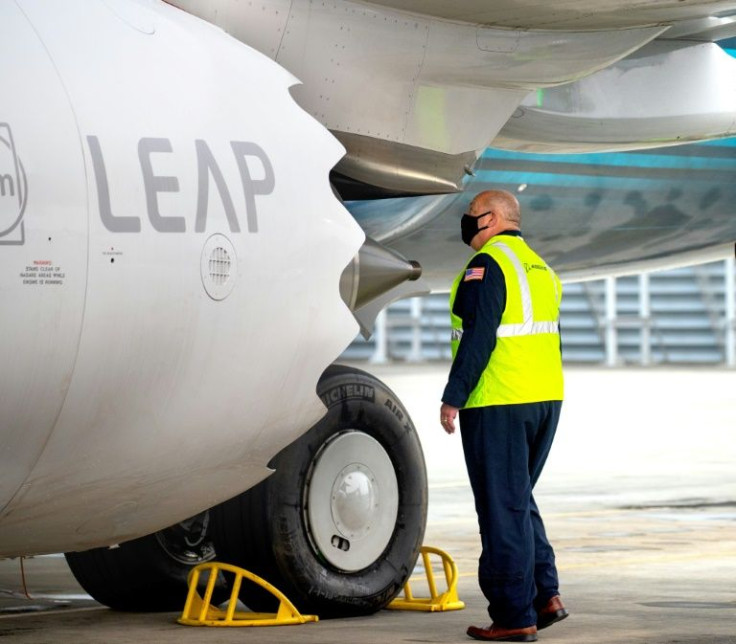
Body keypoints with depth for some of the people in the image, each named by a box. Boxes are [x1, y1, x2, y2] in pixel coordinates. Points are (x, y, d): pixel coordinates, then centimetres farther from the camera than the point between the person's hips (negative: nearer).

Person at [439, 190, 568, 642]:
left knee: (502, 507, -4)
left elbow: (478, 337, -19)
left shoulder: (487, 264, -12)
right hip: (546, 401, 9)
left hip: (498, 405, -9)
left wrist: (453, 398, -16)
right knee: (519, 499, 20)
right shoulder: (540, 268, 16)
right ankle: (546, 593, 10)